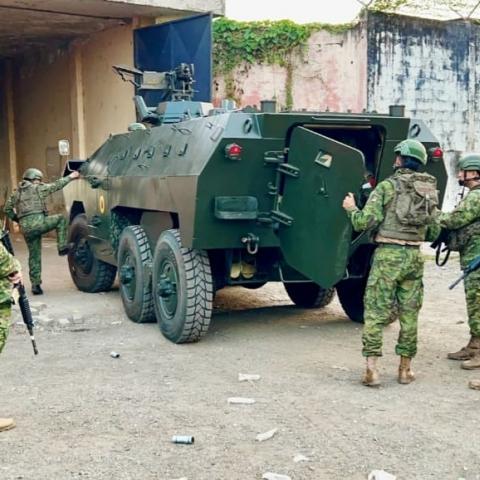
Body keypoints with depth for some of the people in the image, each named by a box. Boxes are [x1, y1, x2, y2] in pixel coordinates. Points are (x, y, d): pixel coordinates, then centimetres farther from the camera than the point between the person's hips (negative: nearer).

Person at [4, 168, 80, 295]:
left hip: (25, 228, 6)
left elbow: (7, 209, 19)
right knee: (61, 219, 17)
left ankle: (35, 284, 13)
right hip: (38, 222, -6)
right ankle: (62, 247, 8)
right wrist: (70, 177, 22)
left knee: (34, 256, 14)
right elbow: (56, 185, 11)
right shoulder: (38, 188, 5)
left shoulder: (16, 193, 21)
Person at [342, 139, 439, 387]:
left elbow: (365, 223, -11)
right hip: (414, 257, 5)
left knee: (376, 313, 0)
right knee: (409, 314, 11)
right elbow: (434, 233, 14)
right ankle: (405, 368, 18)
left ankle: (371, 368, -4)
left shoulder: (387, 186, -6)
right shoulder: (430, 191, 10)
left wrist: (351, 209, 8)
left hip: (388, 255, -4)